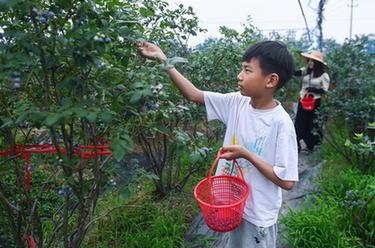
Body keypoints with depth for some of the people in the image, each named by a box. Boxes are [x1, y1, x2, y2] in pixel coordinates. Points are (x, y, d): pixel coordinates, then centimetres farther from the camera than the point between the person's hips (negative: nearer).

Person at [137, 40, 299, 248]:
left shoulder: (281, 122, -25)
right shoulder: (237, 102, -9)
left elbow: (287, 181, -22)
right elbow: (194, 94, -7)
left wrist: (246, 154, -25)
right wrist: (162, 59, -12)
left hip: (258, 214, -5)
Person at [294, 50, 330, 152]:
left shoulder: (324, 75, -8)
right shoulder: (305, 70, 1)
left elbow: (325, 90, -10)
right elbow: (294, 72, -13)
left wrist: (312, 89, -21)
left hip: (315, 103, -3)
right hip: (302, 100, 3)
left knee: (312, 124, 9)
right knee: (299, 123, 7)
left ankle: (310, 145, 26)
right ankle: (296, 144, 18)